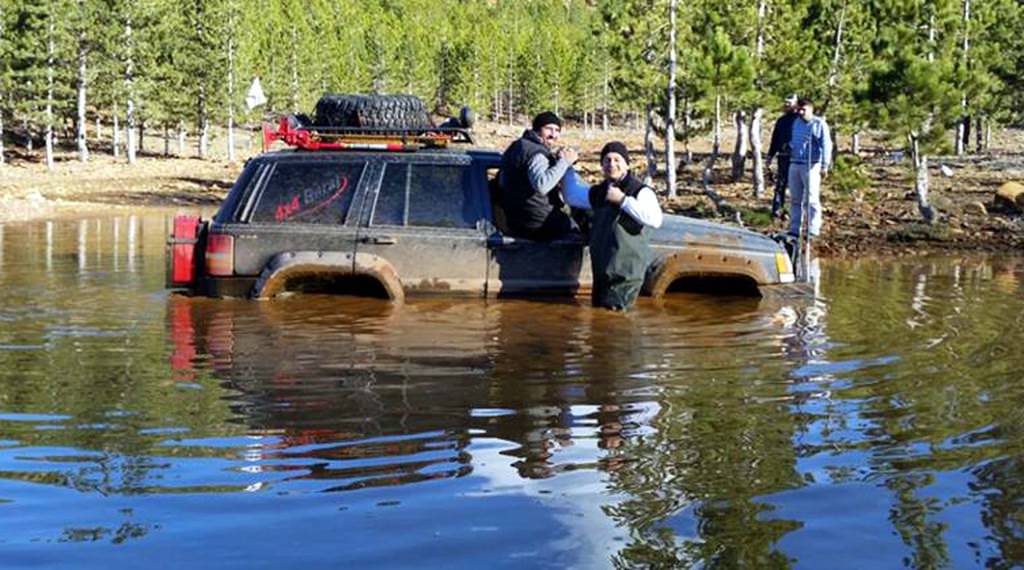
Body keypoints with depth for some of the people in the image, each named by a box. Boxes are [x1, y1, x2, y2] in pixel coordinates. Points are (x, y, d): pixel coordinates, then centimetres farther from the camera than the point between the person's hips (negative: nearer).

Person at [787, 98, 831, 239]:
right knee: (795, 199, 10)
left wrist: (824, 166, -13)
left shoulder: (819, 124, -5)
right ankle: (794, 229, 16)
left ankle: (813, 230, -3)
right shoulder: (796, 123, 16)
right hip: (795, 164, 7)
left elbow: (826, 146, -8)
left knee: (812, 200, -6)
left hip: (811, 166, -7)